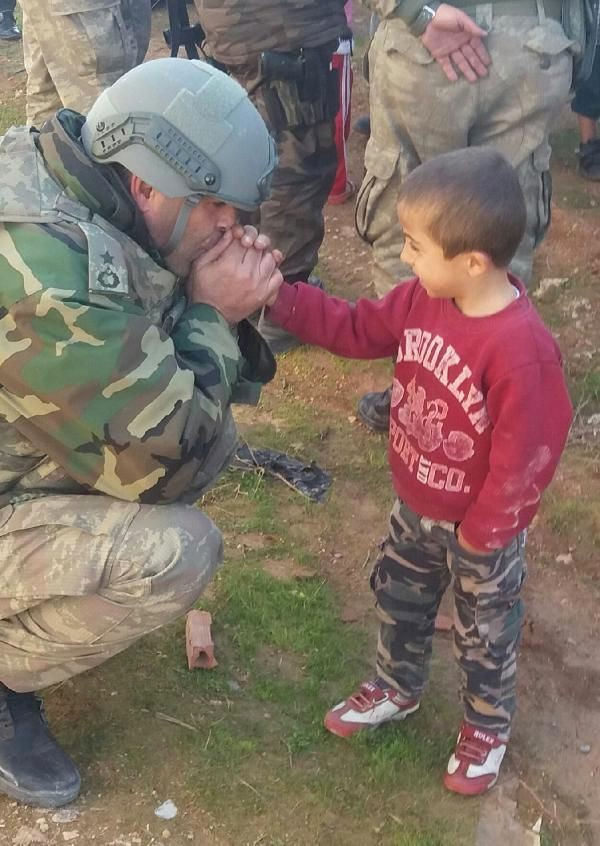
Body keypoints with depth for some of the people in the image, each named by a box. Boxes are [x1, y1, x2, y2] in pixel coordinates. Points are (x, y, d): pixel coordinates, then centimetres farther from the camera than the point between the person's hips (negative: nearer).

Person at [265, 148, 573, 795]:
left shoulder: (521, 351, -37)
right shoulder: (423, 299, -14)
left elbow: (524, 458, -29)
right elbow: (357, 329, 0)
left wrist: (481, 534, -16)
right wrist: (279, 297, -12)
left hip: (483, 530, -7)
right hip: (415, 506, 7)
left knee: (483, 632, 18)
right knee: (397, 597, 26)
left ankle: (487, 725, 45)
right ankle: (397, 689, 53)